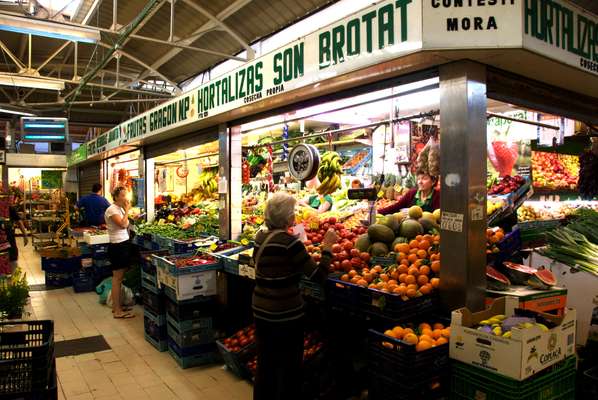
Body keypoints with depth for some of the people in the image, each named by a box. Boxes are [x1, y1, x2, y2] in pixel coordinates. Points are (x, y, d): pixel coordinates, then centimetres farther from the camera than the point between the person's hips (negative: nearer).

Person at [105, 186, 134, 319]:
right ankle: (118, 311, 1)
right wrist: (127, 210, -18)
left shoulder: (121, 209, 13)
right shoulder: (111, 210, -13)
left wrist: (126, 210, 7)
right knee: (117, 278, -4)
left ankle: (116, 306, 25)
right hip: (117, 246, -9)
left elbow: (126, 225, 9)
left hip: (124, 244, 9)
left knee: (119, 277, 15)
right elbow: (122, 224, -25)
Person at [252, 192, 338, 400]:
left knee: (265, 361, 21)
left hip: (261, 310, 7)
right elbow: (318, 274, -18)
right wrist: (327, 247, -7)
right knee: (288, 366, 10)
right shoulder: (290, 242, -21)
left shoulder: (261, 237, 1)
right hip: (286, 313, -7)